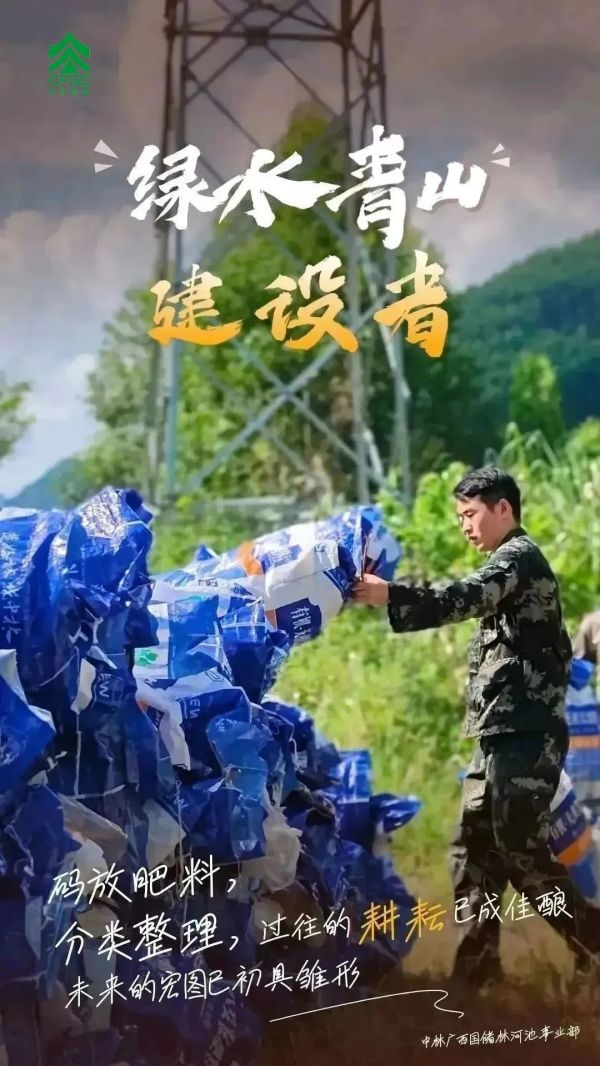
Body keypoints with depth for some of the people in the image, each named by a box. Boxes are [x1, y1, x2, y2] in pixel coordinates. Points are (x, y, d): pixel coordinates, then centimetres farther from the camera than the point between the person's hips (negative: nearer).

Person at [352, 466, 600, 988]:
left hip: (525, 732, -10)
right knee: (473, 847, 8)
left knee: (521, 851, -6)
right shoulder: (510, 564, 22)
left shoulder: (520, 555, -9)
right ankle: (476, 968, 13)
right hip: (504, 733, 10)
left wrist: (391, 594, -39)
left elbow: (469, 596, -29)